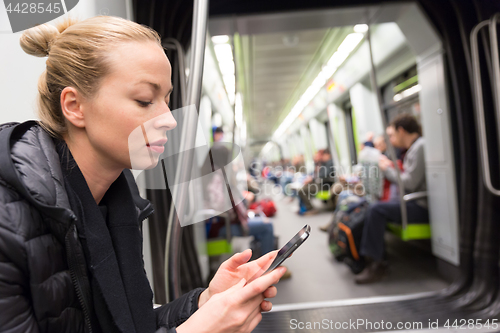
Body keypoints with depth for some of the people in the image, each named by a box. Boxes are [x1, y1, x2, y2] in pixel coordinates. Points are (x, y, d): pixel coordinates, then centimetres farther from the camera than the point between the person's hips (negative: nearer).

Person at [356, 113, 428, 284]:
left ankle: (376, 264, -12)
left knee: (376, 210, -21)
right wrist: (391, 167, 6)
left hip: (421, 206, -10)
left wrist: (387, 169, -7)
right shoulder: (413, 147, 17)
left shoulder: (420, 147, -14)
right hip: (414, 202, 10)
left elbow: (409, 183, -21)